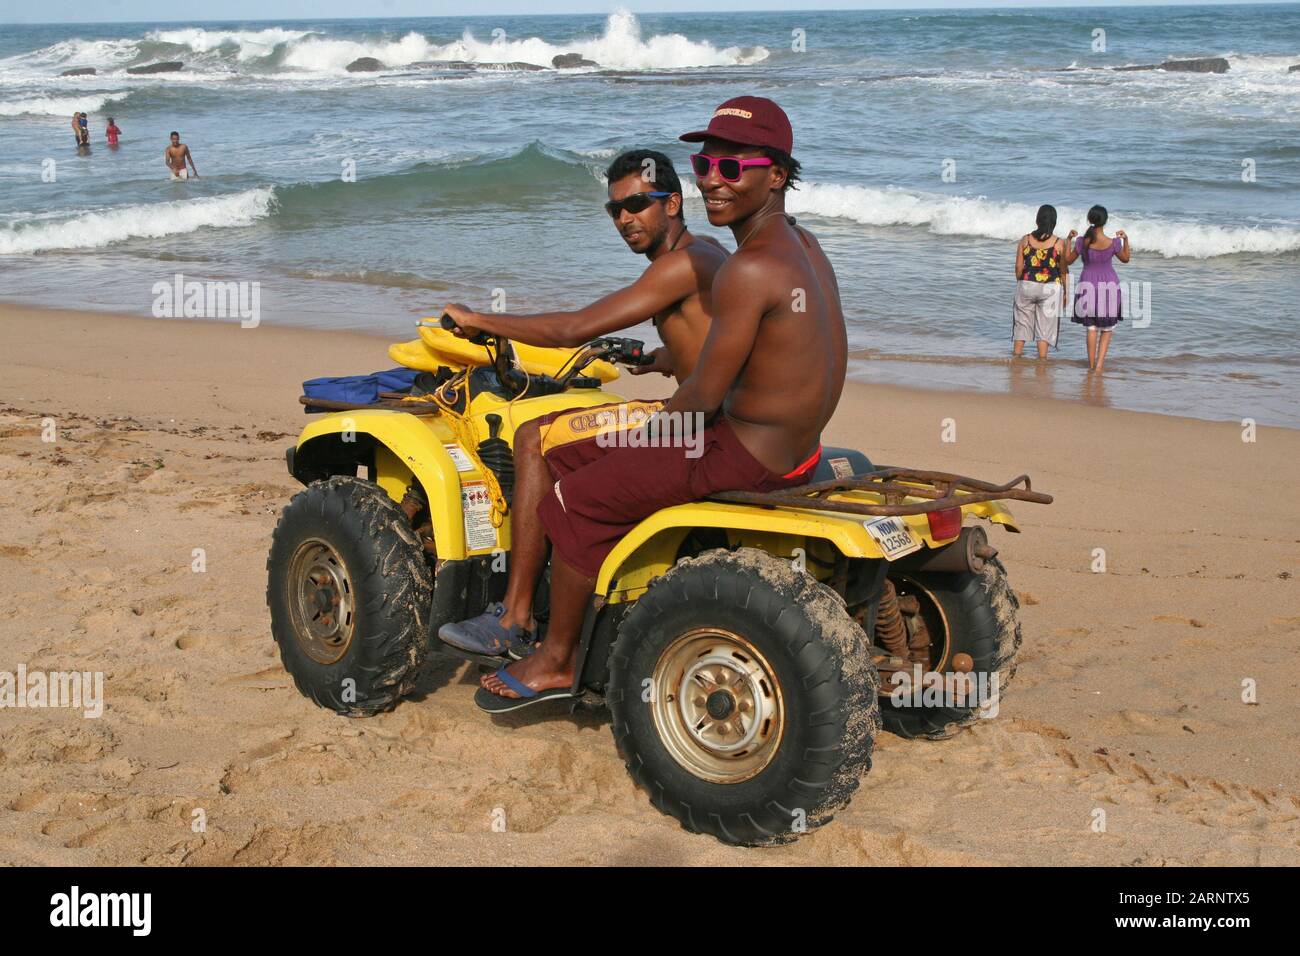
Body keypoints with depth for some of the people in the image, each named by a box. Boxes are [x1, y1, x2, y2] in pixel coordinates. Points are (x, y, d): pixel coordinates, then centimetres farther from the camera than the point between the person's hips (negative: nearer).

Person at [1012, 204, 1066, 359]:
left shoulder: (1025, 240, -1)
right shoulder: (1059, 243, -6)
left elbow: (1019, 267, 1)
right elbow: (1063, 271, -1)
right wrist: (1065, 293, 8)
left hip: (1027, 285, 2)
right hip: (1050, 288, -2)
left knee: (1022, 320, 15)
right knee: (1045, 324, 6)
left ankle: (1017, 353, 20)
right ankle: (1042, 357, 8)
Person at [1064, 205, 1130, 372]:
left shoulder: (1082, 242, -12)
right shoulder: (1113, 243, -12)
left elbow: (1068, 261, 2)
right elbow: (1125, 258, 7)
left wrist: (1069, 240, 9)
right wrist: (1125, 239, 10)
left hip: (1088, 286, 1)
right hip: (1109, 286, -1)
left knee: (1091, 328, 13)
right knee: (1107, 329, 12)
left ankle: (1091, 365, 13)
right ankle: (1099, 364, 1)